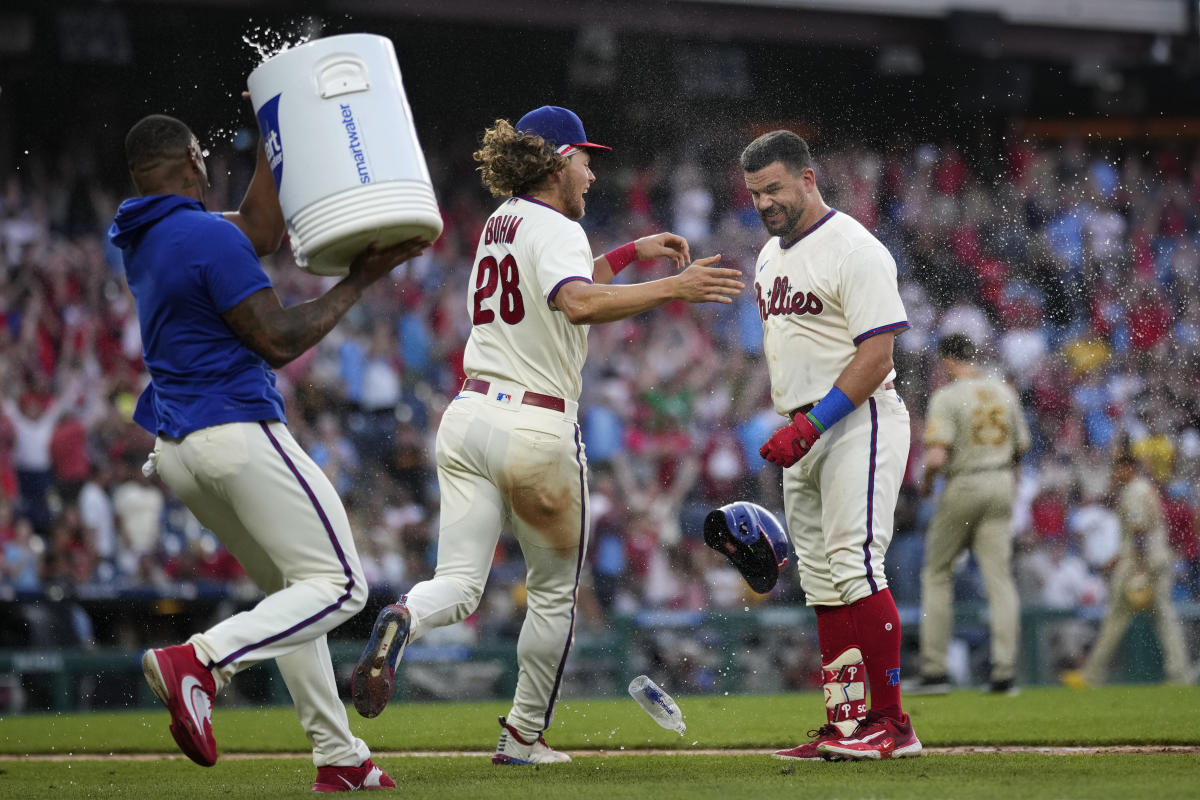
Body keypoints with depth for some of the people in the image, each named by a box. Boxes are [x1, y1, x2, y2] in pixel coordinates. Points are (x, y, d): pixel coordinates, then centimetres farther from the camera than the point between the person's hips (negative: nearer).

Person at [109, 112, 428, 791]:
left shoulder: (140, 238, 13)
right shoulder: (210, 237, -14)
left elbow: (261, 230, 22)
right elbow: (279, 341, -15)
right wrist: (359, 280, -6)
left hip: (176, 451, 9)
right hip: (238, 431, -9)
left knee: (292, 589, 18)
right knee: (339, 586, -6)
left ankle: (339, 757, 12)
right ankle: (202, 661, -25)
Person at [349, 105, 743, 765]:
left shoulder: (502, 222, 16)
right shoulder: (554, 228, -9)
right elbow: (579, 304, -30)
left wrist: (629, 254, 34)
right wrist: (672, 288, -32)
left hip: (467, 415, 6)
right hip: (537, 428, -6)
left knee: (458, 585, -2)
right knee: (554, 592, 12)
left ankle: (403, 621, -35)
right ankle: (524, 736, 18)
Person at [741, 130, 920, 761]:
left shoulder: (854, 250, -12)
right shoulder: (769, 257, 16)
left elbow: (876, 356, -19)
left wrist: (811, 423, -23)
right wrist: (790, 424, 17)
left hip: (858, 423, -9)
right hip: (803, 434, 9)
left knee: (854, 565, -17)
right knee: (821, 581, 7)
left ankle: (892, 723, -17)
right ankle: (846, 723, 9)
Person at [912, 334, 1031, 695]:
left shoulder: (947, 397, -12)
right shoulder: (1003, 392, 6)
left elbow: (936, 456, -19)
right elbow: (1021, 446, 11)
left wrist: (926, 481, 0)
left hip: (963, 488, -4)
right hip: (1002, 484, 5)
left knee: (937, 573, 9)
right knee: (1000, 577, 2)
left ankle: (935, 670, 6)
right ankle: (1004, 672, -6)